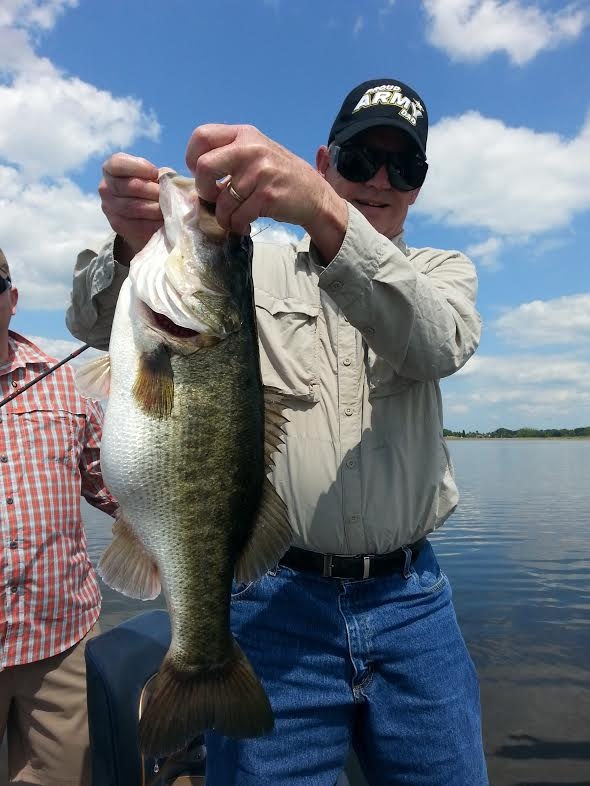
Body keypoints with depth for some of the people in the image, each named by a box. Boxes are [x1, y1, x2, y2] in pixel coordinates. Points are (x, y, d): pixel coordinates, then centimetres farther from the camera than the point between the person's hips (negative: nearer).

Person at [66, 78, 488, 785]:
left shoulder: (443, 271, 8)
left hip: (412, 600, 3)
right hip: (273, 600, -1)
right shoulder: (251, 268, 5)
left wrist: (326, 212, -33)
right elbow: (98, 322, -5)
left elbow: (439, 345, -17)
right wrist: (134, 246, -28)